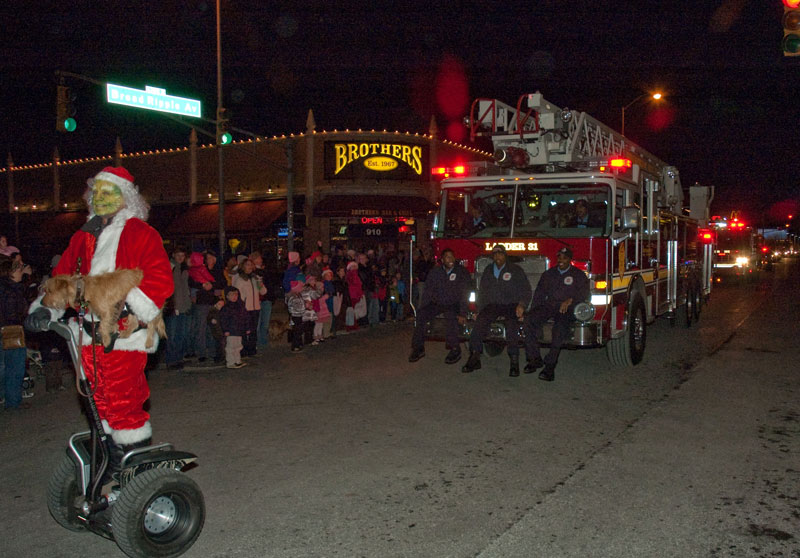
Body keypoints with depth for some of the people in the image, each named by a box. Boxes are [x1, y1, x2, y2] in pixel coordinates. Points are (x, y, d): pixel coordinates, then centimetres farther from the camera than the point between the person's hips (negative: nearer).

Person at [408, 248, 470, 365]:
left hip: (453, 304, -3)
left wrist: (463, 314, -20)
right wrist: (422, 310, -4)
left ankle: (455, 350, -24)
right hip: (436, 303, 3)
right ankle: (418, 348, -9)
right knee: (420, 316, -21)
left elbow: (463, 294, -11)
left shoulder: (462, 272, -5)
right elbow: (427, 292, 5)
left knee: (450, 315, -37)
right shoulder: (435, 272, 4)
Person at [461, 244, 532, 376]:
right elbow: (482, 292, 21)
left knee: (512, 323, -34)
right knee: (481, 320, -27)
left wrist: (521, 305, -14)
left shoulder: (516, 270, 8)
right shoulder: (488, 271, 19)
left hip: (511, 305, -3)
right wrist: (480, 309, 7)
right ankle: (475, 357, -26)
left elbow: (526, 290, 3)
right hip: (492, 305, 3)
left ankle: (514, 360, -32)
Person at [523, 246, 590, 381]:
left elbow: (584, 294, -1)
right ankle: (535, 359, -22)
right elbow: (539, 293, 19)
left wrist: (570, 300, -18)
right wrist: (533, 310, 5)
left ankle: (550, 365, -34)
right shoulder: (548, 274, 23)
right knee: (530, 320, -26)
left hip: (567, 309, -3)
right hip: (549, 305, 3)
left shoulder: (578, 275, 12)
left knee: (560, 326, -36)